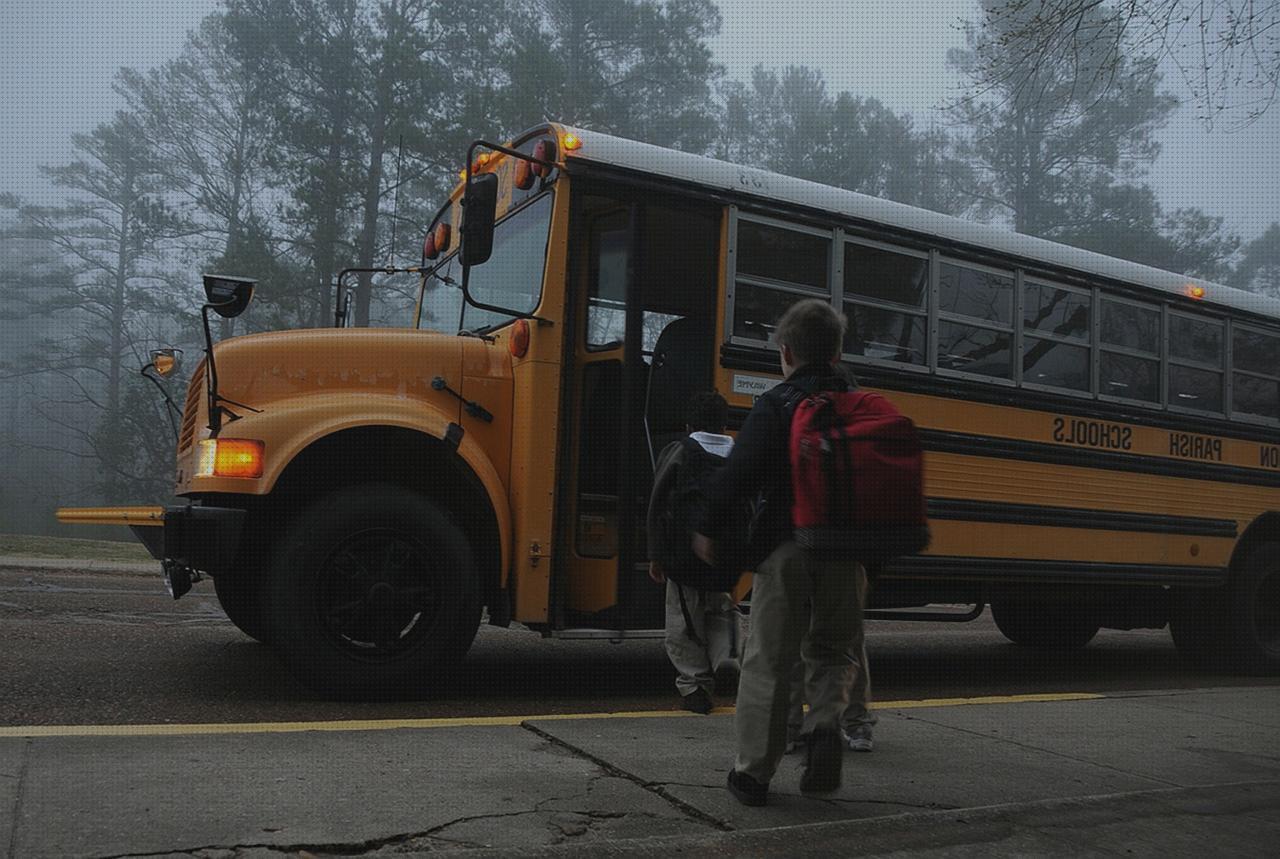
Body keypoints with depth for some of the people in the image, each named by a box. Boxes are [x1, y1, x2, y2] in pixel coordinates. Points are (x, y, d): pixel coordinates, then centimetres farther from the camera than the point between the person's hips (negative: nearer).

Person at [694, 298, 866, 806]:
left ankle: (753, 773, 13)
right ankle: (826, 725, -5)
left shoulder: (775, 406, -6)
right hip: (845, 550, 4)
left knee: (768, 659, 6)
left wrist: (708, 528, -3)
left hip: (785, 547, -4)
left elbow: (739, 474, -14)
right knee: (834, 650, 21)